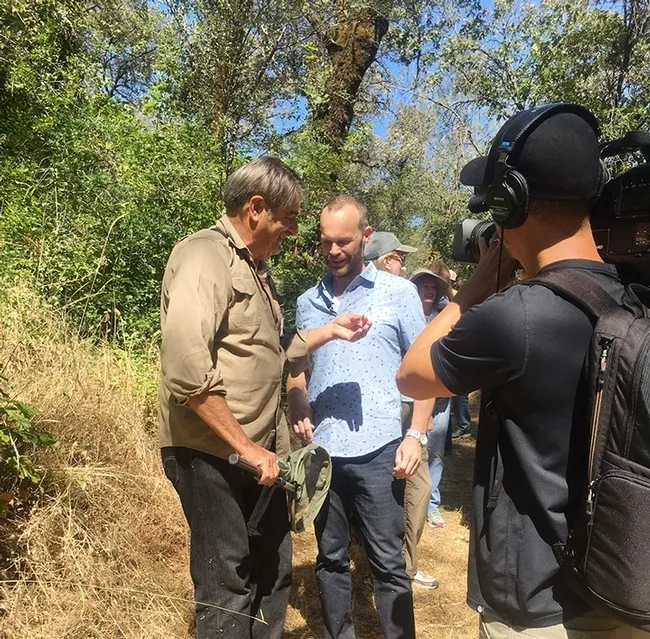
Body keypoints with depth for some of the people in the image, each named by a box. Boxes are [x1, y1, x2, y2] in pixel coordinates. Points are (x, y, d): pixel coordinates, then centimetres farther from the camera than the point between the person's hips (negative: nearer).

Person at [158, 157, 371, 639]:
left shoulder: (254, 266, 14)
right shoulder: (204, 257, -16)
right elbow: (187, 373, -26)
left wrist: (330, 331, 10)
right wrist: (246, 447, -20)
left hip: (260, 452, 9)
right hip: (214, 456, -9)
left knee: (273, 575, 21)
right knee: (229, 589, 7)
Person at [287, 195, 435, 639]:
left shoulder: (398, 292, -1)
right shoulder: (307, 302, 10)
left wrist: (417, 435, -10)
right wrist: (298, 412, -1)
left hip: (377, 449, -3)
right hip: (321, 451, 4)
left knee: (387, 562, 8)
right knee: (331, 557, 18)